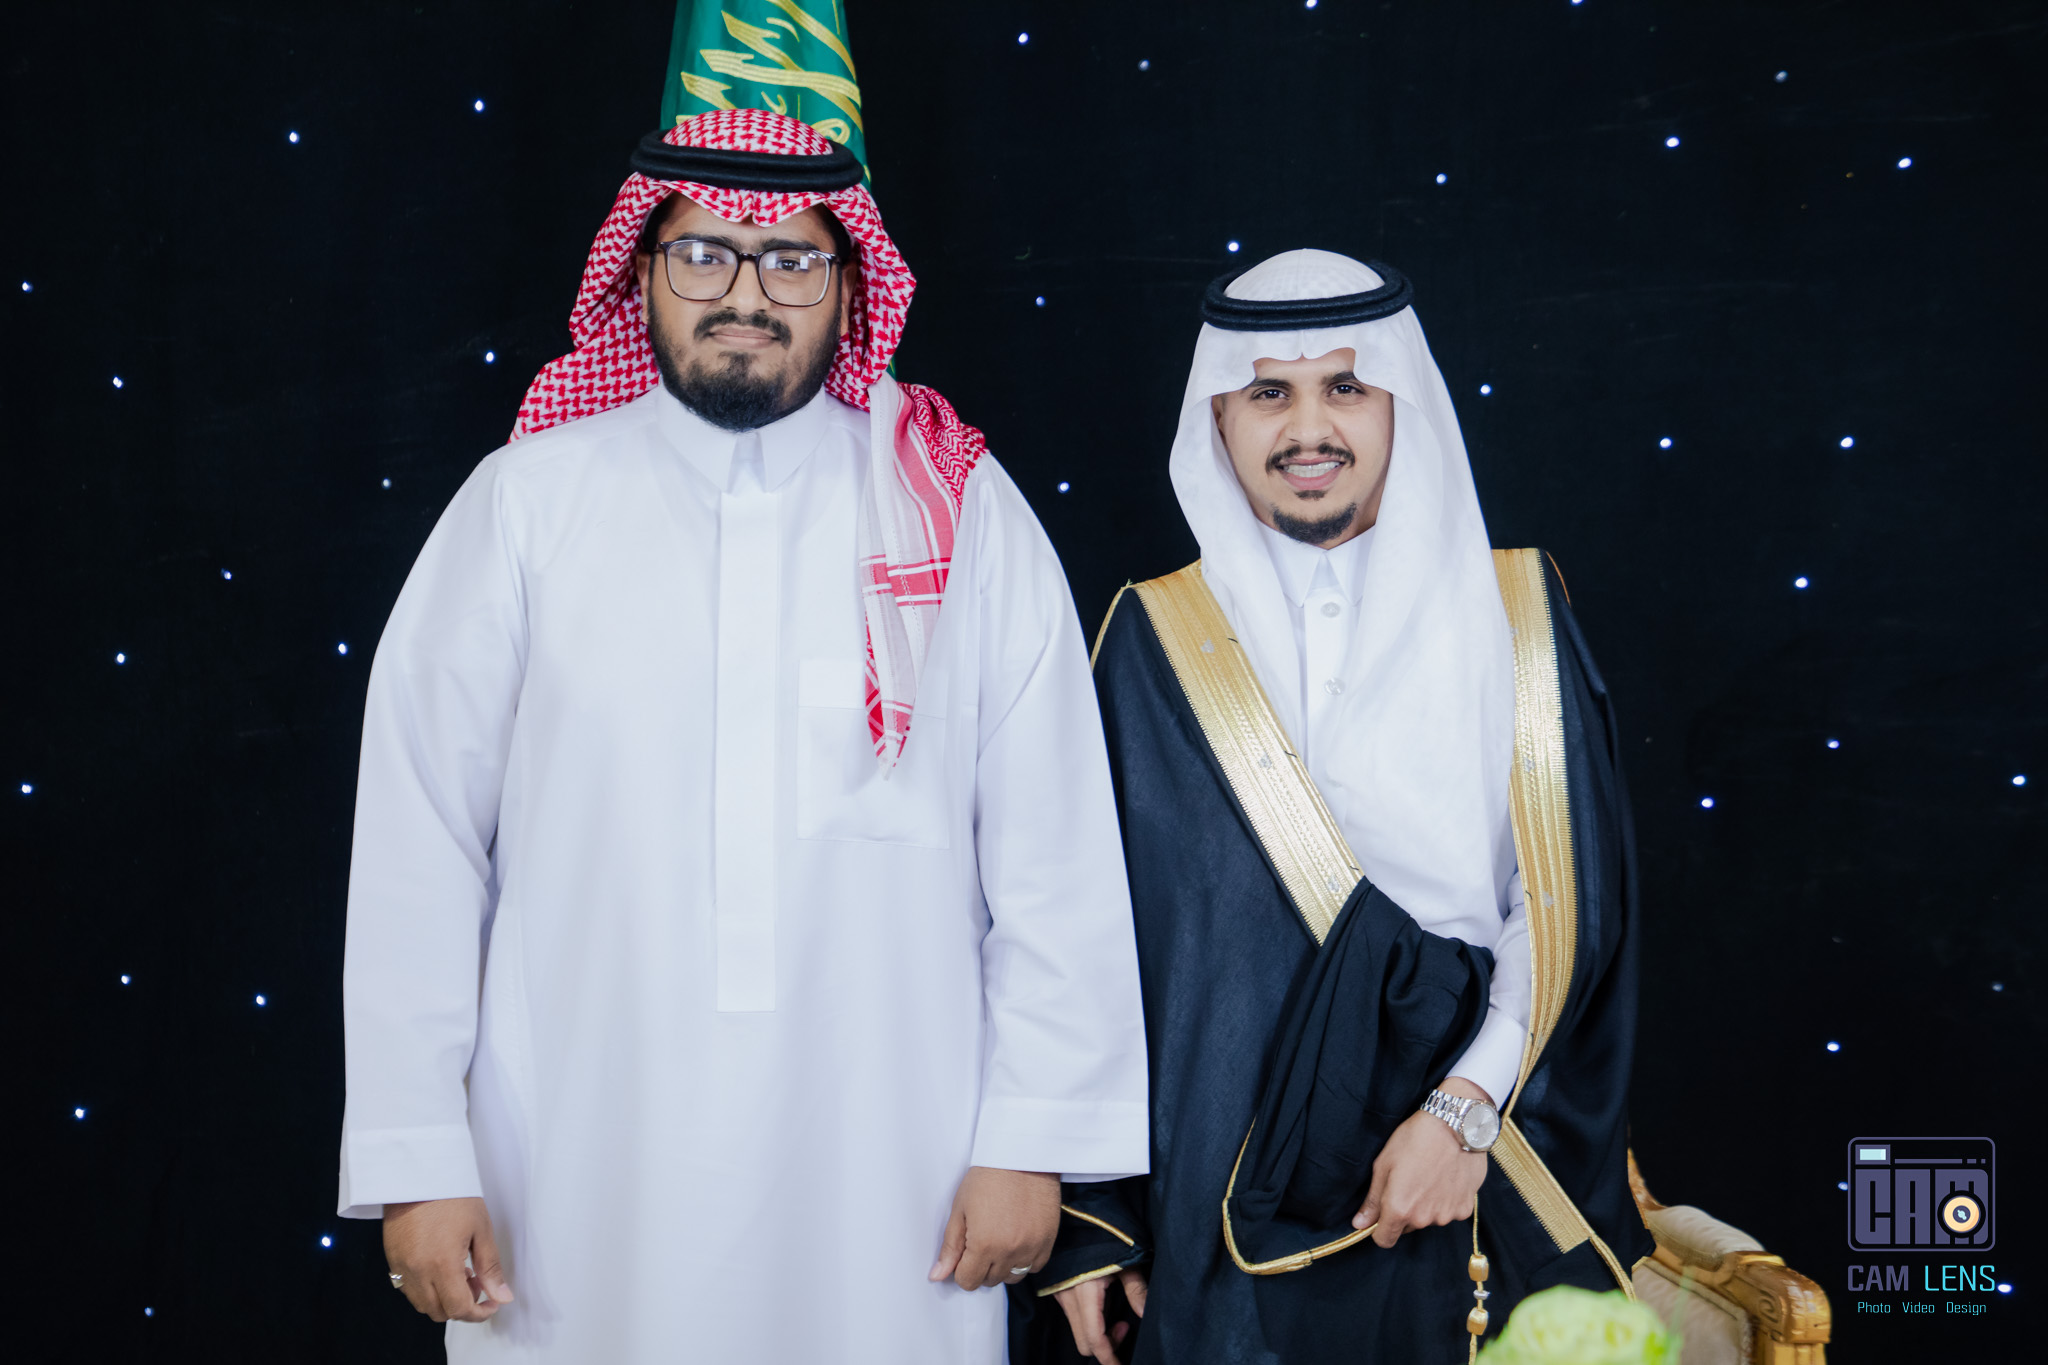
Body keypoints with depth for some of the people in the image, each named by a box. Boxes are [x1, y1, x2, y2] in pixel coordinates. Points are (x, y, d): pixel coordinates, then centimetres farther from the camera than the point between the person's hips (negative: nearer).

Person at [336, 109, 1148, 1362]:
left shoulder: (963, 510, 2)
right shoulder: (527, 502, 2)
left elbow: (1058, 854, 1)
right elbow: (419, 844, 1)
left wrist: (1032, 1140, -2)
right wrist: (418, 1162, -2)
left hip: (884, 1177, 0)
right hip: (583, 1187, 0)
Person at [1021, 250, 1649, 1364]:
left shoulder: (1515, 618, 1)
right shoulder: (1152, 644, 0)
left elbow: (1574, 903, -2)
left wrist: (1468, 1108, -14)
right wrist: (1087, 1222, -2)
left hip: (1472, 1198, 1)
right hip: (1224, 1209, 0)